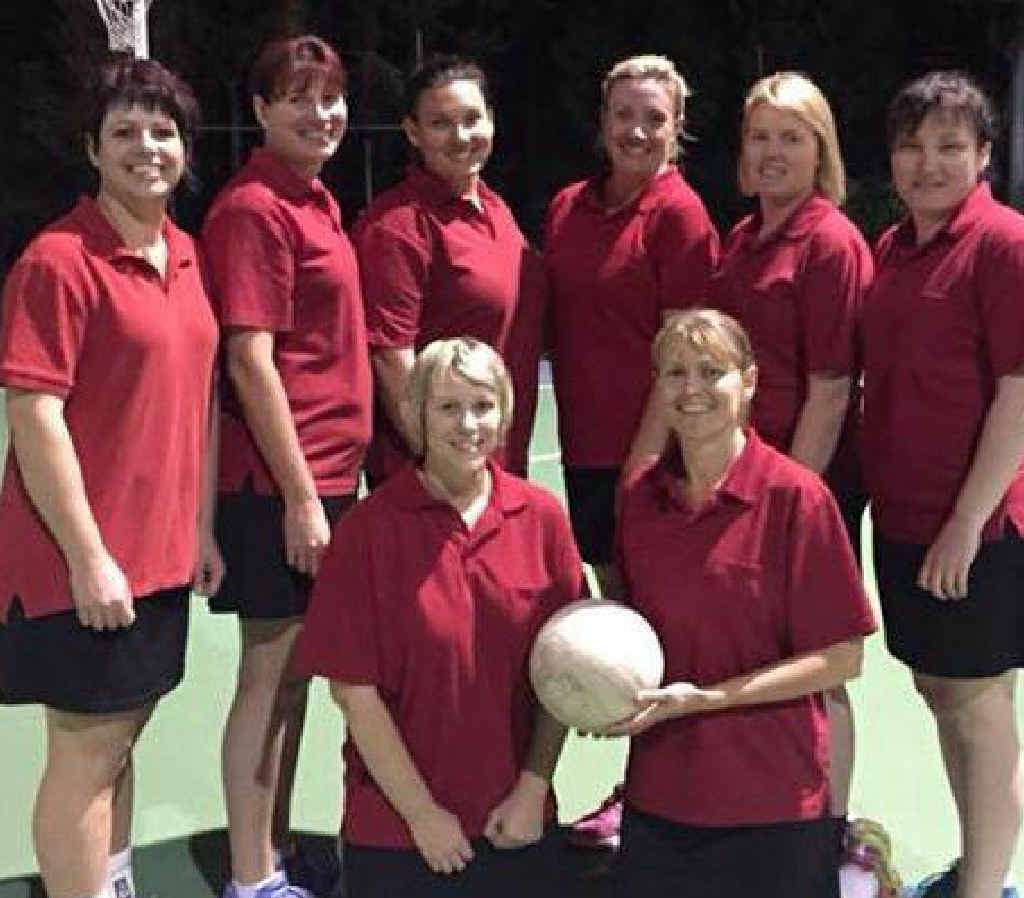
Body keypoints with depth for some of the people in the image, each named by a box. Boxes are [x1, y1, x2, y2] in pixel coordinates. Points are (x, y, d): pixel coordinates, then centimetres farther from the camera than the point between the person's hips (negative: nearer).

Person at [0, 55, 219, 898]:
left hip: (160, 553, 8)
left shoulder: (186, 255, 9)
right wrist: (87, 556, -19)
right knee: (86, 751, 3)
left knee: (120, 736, 18)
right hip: (87, 560, -7)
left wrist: (202, 527, 12)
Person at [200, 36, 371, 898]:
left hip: (326, 472, 9)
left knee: (296, 666, 15)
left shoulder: (315, 200, 12)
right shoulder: (254, 208, -14)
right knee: (271, 669, 1)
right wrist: (300, 495, -19)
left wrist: (337, 476, 16)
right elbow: (250, 364, -19)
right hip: (280, 483, -9)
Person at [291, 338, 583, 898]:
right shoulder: (370, 527, -10)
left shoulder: (541, 516, -2)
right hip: (396, 825, -2)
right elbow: (353, 688, -9)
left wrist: (533, 790, -5)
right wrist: (422, 812, -8)